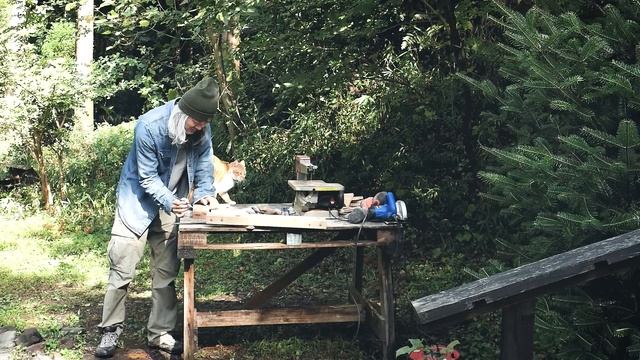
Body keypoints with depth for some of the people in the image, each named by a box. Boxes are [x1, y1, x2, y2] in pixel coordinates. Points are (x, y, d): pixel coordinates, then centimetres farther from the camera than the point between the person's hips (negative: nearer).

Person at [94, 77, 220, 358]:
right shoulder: (149, 126, -26)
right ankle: (110, 330, 8)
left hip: (172, 204, 4)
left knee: (166, 273, 6)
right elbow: (148, 177, -22)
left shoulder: (202, 131, -12)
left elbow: (204, 165, 0)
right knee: (122, 268, -5)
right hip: (138, 202, -4)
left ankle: (159, 334, 16)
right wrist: (169, 202, -37)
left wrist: (204, 193, -18)